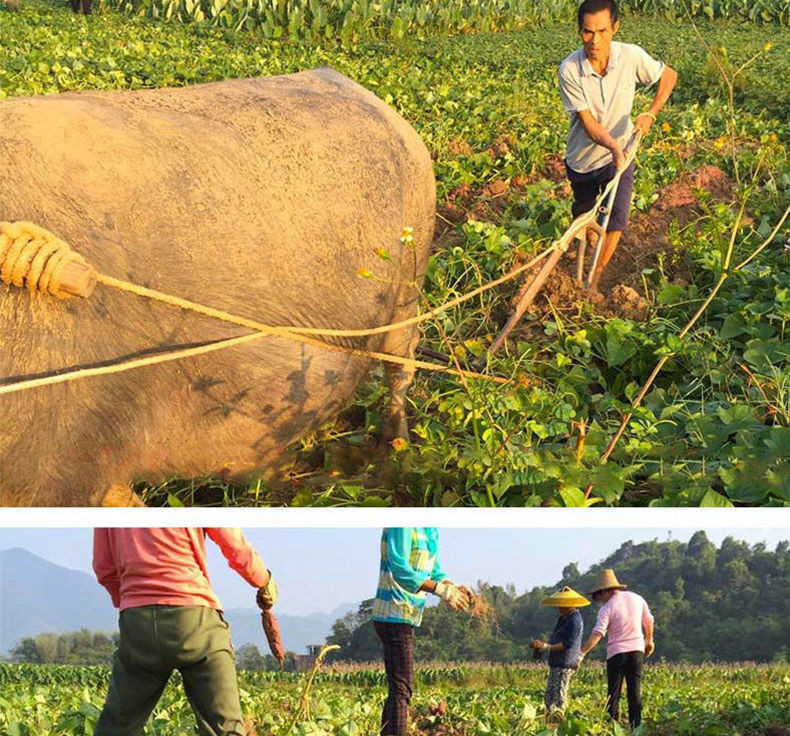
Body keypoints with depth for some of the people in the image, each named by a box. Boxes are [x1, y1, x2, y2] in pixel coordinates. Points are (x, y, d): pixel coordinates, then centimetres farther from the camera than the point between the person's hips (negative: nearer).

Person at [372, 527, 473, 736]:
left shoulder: (432, 530, 15)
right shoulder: (402, 524, -15)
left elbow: (433, 572, 17)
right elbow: (399, 569, -23)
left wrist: (453, 588, -4)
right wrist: (441, 590, -27)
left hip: (406, 617, 10)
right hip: (394, 616, -10)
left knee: (397, 691, 12)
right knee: (401, 690, -12)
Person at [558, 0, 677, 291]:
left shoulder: (632, 57, -20)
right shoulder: (569, 70, -25)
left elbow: (668, 75, 0)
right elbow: (588, 122, -24)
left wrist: (651, 113, -15)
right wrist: (613, 146, -41)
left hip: (619, 154, 0)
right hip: (582, 156, 0)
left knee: (617, 218, -17)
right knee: (584, 214, 21)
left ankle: (595, 278, -3)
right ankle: (591, 246, 54)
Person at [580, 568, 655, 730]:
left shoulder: (607, 608, -10)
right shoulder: (637, 599, 6)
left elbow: (597, 634, -21)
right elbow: (649, 621, 19)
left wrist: (582, 653, -24)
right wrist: (649, 640, 35)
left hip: (616, 653, -4)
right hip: (637, 650, 4)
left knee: (613, 694, 2)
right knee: (635, 693, 7)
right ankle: (636, 727, 5)